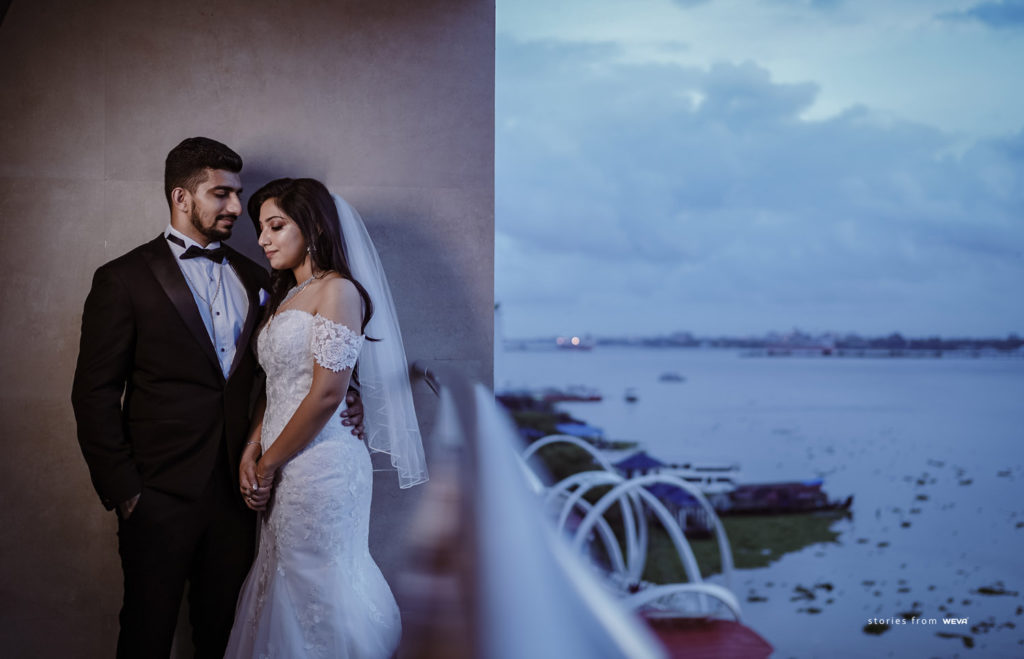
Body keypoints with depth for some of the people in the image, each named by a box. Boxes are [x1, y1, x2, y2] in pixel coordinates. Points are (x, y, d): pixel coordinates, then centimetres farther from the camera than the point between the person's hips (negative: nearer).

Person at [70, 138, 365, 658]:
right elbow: (95, 395, -6)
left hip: (238, 490, 4)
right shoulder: (124, 279, -4)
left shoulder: (253, 278, 11)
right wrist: (121, 491, -10)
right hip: (161, 494, -4)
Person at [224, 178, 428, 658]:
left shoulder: (337, 290, -9)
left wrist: (268, 463, -9)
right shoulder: (284, 297, 18)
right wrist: (251, 453, -1)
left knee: (315, 592, 1)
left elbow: (327, 393, -16)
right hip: (283, 473, 8)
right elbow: (277, 389, 15)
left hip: (319, 465, -8)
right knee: (284, 591, 12)